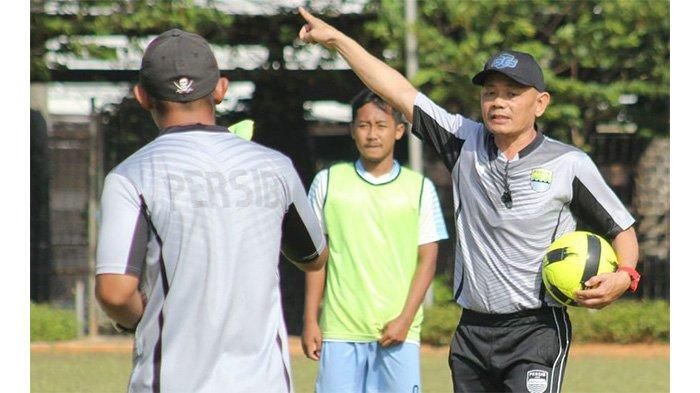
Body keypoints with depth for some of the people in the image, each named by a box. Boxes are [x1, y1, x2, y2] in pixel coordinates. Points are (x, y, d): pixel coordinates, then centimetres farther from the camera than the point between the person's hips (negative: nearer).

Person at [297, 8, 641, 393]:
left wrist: (623, 275, -16)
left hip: (535, 331, -5)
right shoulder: (466, 144, 7)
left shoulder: (568, 164, -3)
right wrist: (335, 39, 9)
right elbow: (400, 92, 9)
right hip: (472, 330, 5)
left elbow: (621, 228, 4)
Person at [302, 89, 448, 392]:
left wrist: (405, 319, -7)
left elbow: (427, 258, 4)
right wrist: (310, 321, 4)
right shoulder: (328, 182, 7)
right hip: (340, 330, 0)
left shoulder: (419, 188, 6)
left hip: (398, 332, 0)